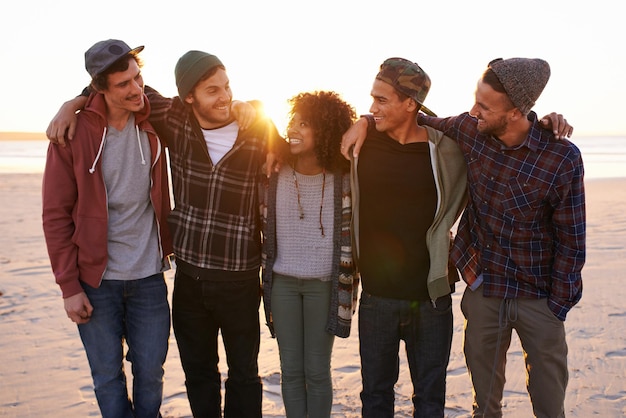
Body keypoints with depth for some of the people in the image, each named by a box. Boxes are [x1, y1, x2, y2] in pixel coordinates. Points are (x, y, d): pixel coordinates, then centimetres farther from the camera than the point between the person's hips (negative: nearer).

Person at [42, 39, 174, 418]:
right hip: (96, 279, -2)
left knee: (151, 372, 9)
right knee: (108, 376, 8)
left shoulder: (154, 122, -2)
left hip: (149, 276, 2)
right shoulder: (72, 134, -10)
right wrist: (69, 286, -9)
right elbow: (56, 215, -7)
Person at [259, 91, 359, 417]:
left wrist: (346, 288, -5)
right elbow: (264, 230, 7)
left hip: (324, 284, -2)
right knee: (291, 369, 9)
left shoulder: (343, 179, -7)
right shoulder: (274, 177, -1)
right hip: (282, 282, 2)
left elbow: (350, 236, -1)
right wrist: (263, 282, 7)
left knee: (316, 370, 5)